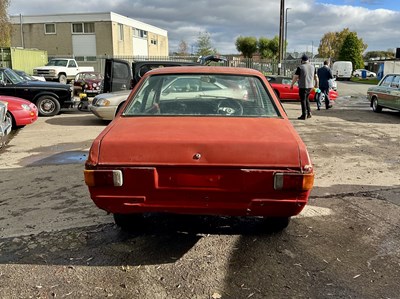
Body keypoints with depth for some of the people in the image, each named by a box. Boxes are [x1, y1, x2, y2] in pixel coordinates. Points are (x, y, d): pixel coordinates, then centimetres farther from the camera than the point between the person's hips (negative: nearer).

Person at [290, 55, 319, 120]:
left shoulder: (300, 67, -10)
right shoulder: (312, 67, 8)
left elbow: (295, 77, -11)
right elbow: (316, 77, 16)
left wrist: (292, 85, -1)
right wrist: (316, 84, 30)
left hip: (303, 86, -6)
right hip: (310, 86, 6)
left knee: (303, 100, 0)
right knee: (306, 99, 21)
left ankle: (304, 115, 1)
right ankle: (309, 113, 16)